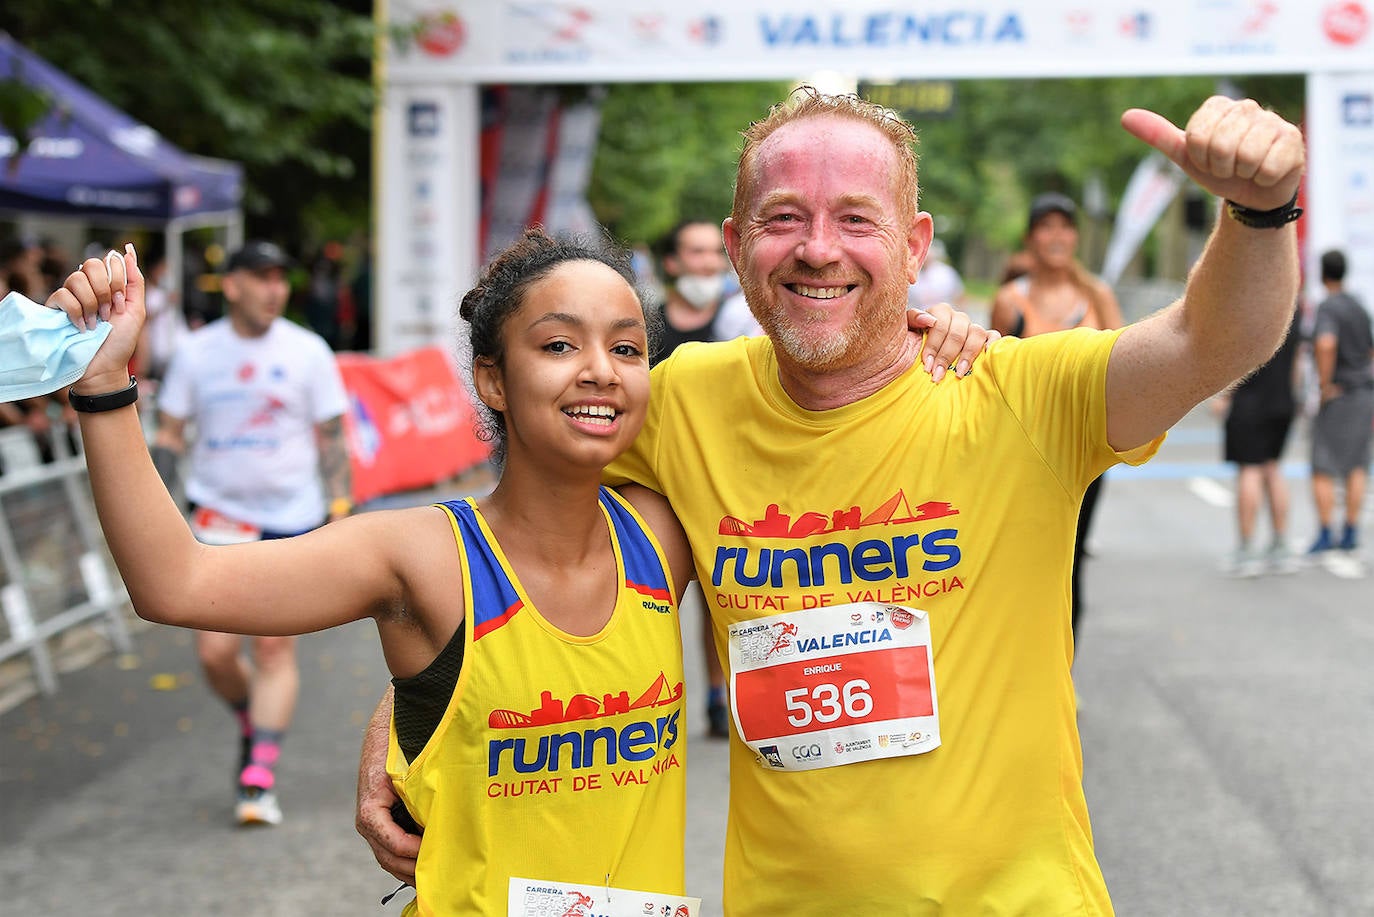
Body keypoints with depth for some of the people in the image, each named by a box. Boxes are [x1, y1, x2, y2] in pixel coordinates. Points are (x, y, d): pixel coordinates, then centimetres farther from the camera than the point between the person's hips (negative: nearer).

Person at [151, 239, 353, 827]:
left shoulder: (308, 352, 0)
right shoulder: (196, 353, 3)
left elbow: (331, 438, 5)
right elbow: (169, 435, 9)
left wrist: (339, 512, -2)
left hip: (291, 519, -1)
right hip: (217, 514, 1)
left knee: (274, 647, -4)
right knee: (216, 651, -6)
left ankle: (260, 779, 1)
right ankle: (252, 725, 25)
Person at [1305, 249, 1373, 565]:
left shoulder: (1328, 308, -13)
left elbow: (1326, 344, -32)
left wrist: (1325, 384, -21)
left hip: (1338, 396, -7)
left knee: (1323, 469, -3)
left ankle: (1324, 535, -6)